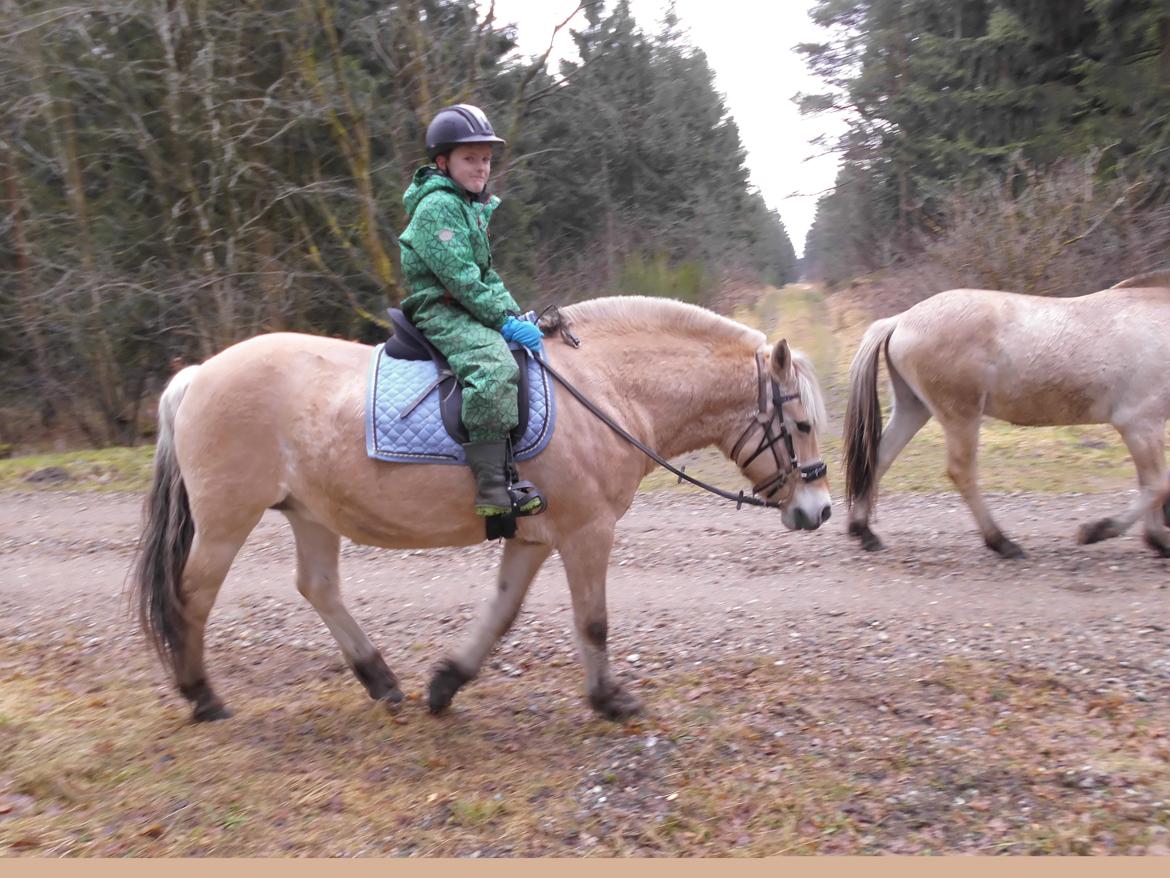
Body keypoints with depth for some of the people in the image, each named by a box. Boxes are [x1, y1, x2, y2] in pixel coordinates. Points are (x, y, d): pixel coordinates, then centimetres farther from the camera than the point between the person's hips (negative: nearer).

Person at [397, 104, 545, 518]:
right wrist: (505, 321, -18)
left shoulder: (473, 206, 20)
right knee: (495, 365, -34)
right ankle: (493, 487, -38)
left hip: (470, 312, 10)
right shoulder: (437, 206, -11)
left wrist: (515, 314, 9)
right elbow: (461, 279, -19)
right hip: (441, 313, -10)